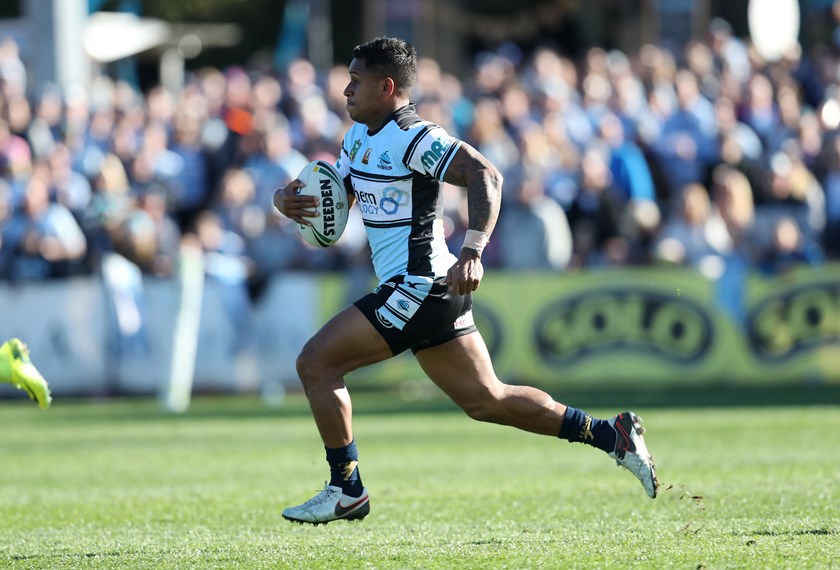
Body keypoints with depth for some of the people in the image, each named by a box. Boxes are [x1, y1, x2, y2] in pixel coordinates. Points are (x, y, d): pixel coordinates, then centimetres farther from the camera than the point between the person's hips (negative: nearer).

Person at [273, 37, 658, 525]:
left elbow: (486, 175, -25)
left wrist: (472, 253, -35)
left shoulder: (412, 137, -15)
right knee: (487, 401, 12)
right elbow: (330, 198, 22)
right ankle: (611, 435, 13)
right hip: (418, 290, 10)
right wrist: (287, 200, -1)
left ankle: (347, 492, -1)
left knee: (316, 363, -8)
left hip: (418, 287, -10)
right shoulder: (359, 137, 14)